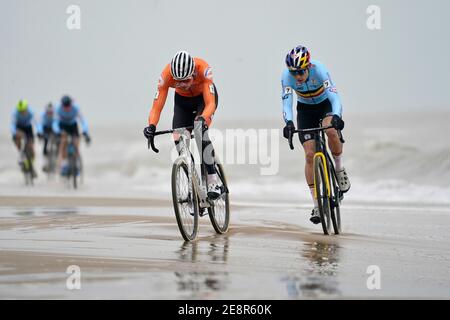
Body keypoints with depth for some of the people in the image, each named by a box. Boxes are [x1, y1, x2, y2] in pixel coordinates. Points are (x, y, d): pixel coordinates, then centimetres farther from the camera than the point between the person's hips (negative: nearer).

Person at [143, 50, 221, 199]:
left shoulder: (203, 69, -40)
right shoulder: (167, 75, -34)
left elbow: (210, 103, -44)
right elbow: (156, 108, -34)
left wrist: (202, 119, -63)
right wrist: (151, 126, -53)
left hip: (205, 97, -3)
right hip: (182, 100, 3)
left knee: (200, 131, -29)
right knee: (179, 140, -13)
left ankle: (213, 182, -24)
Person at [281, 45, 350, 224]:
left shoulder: (319, 70, -31)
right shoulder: (287, 75, -26)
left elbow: (333, 94, -39)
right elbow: (286, 101, -32)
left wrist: (336, 116, -57)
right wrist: (288, 122, -51)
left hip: (326, 105, -2)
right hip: (305, 110, 2)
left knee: (331, 130, -36)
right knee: (310, 155, -9)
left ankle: (340, 170, -9)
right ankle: (317, 205, -4)